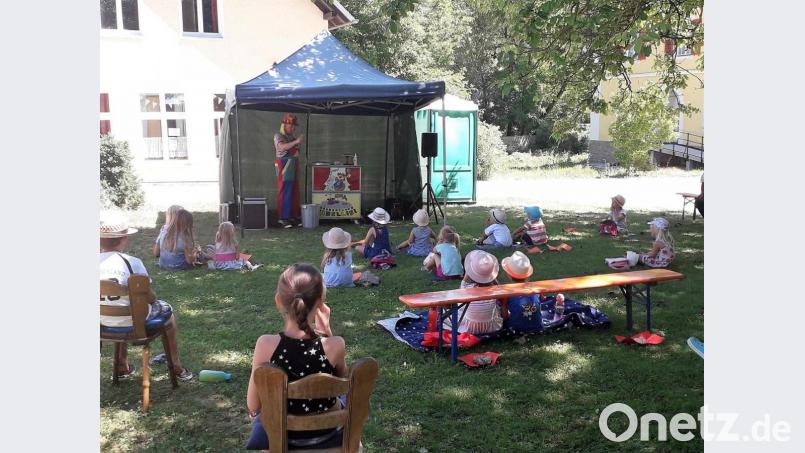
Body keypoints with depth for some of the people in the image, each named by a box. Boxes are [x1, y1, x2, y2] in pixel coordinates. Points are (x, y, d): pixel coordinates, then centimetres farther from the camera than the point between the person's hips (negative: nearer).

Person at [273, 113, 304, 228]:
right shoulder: (278, 136, -2)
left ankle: (293, 216, 11)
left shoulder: (292, 138, 17)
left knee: (294, 193, 5)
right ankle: (283, 218, -4)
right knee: (284, 192, -7)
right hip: (284, 167, -6)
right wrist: (296, 141, -29)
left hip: (294, 167, 6)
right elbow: (282, 147, -22)